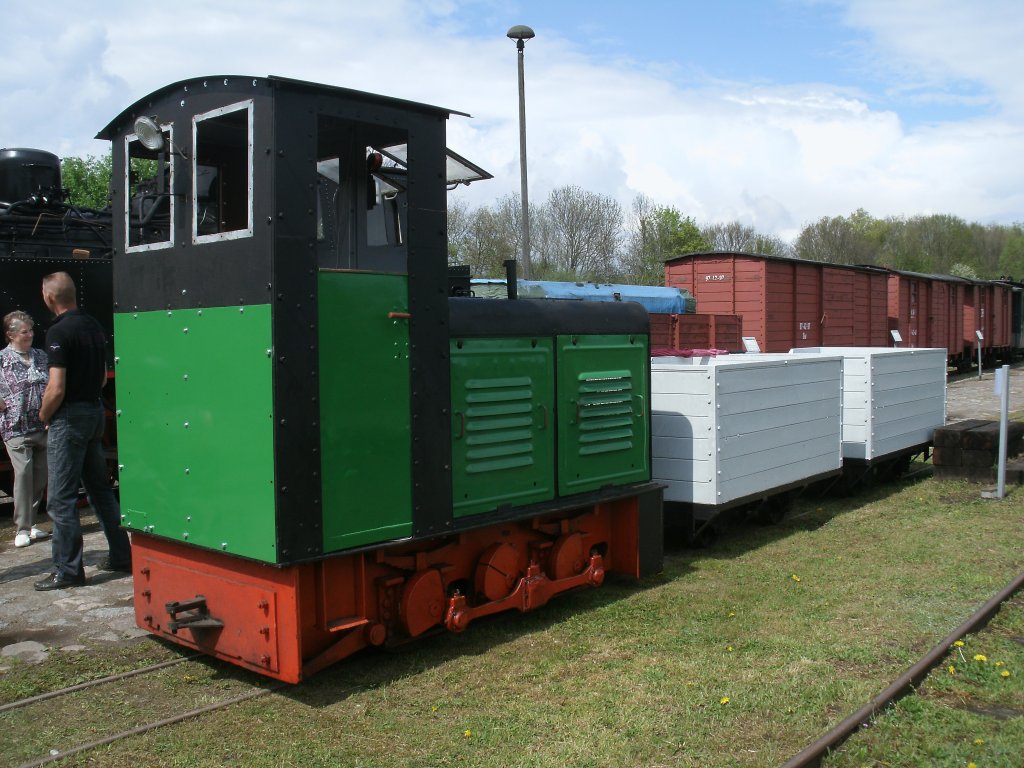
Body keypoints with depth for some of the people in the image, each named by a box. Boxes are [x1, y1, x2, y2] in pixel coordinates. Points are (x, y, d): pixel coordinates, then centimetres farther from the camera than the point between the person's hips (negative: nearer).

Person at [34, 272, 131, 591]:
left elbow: (56, 389, -20)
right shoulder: (94, 326, 9)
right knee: (100, 488, 16)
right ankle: (122, 555, 21)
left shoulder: (58, 332, -16)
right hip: (95, 412, 8)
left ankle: (68, 571, 5)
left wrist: (43, 416, -4)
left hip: (69, 418, -8)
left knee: (61, 499, 0)